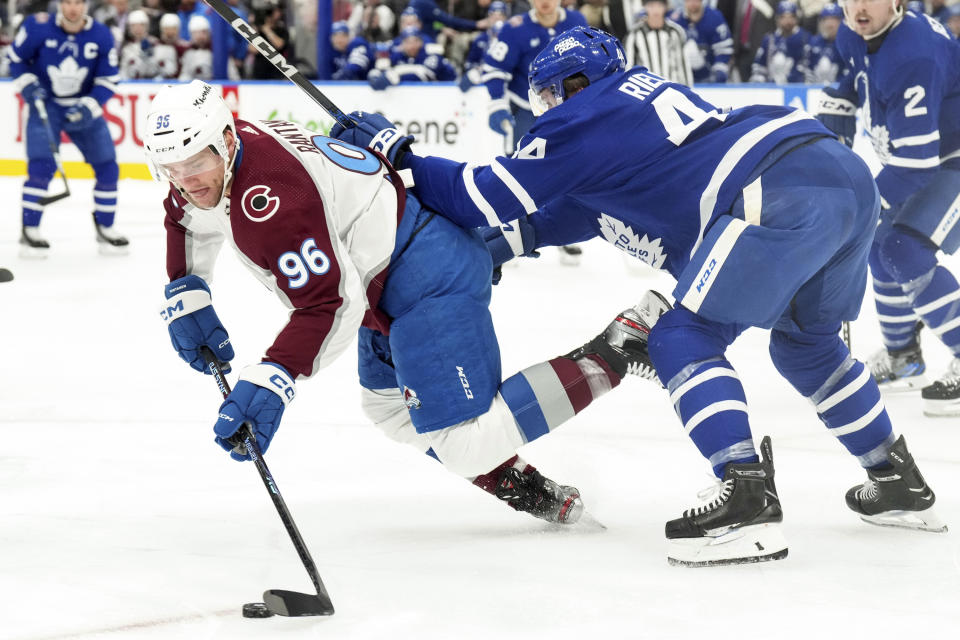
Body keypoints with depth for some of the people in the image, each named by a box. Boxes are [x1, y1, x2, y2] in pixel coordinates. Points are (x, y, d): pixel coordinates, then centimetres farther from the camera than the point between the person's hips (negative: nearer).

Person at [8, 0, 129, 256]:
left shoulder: (101, 36, -12)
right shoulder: (38, 27, -15)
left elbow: (108, 80, -7)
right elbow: (16, 57, 0)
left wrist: (89, 106, -21)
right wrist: (27, 85, -15)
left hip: (84, 107, 3)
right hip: (45, 103, -3)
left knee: (107, 167, 0)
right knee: (41, 165, -19)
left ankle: (105, 229, 17)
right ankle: (29, 231, -10)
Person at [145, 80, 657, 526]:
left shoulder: (269, 200, -29)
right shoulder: (213, 164, 3)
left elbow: (329, 307, -30)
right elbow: (189, 217, 26)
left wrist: (270, 381, -37)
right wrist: (186, 296, 14)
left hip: (430, 279, -12)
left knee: (466, 445, -15)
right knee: (389, 406, 25)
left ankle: (611, 357, -7)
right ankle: (528, 492, 27)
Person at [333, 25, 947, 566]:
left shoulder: (582, 119, 7)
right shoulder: (642, 95, 32)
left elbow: (492, 198, 7)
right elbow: (585, 210, 40)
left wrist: (399, 156, 17)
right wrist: (489, 247, 37)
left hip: (782, 194, -9)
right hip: (850, 175, 9)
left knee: (684, 339, -3)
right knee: (805, 342, 28)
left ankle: (748, 497, -17)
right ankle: (900, 483, 34)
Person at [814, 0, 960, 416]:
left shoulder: (912, 57, -32)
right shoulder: (854, 39, -3)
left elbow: (916, 157, -33)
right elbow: (849, 85, 18)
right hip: (917, 155, 10)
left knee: (906, 251, -22)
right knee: (882, 248, 16)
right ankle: (902, 358, 33)